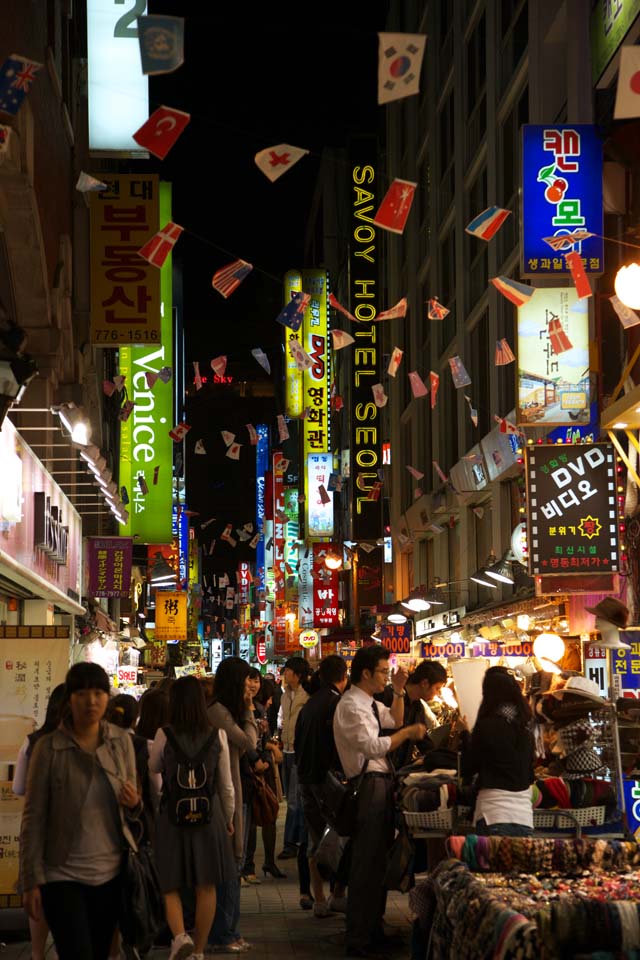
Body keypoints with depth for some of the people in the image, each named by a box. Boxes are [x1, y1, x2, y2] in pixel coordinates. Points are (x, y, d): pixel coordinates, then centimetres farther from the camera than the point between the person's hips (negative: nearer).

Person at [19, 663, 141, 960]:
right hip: (63, 876, -4)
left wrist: (134, 804, -11)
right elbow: (33, 819, -6)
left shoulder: (121, 741, 2)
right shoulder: (48, 748, -9)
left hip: (111, 873, 4)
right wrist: (32, 881, -8)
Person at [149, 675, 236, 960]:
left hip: (173, 814, -1)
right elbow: (226, 784, 2)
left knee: (170, 884, 10)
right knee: (206, 886, 12)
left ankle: (179, 936, -14)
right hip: (209, 815, 1)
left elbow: (153, 767, 8)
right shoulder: (217, 734, -4)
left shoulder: (165, 734, -10)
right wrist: (229, 818, 15)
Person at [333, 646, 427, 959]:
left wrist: (398, 691, 15)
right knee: (366, 863, -6)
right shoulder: (350, 706, -17)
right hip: (367, 785, -11)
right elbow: (373, 746, -25)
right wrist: (407, 733, -18)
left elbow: (395, 720, 28)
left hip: (381, 783, 11)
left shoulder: (370, 703, 14)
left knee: (378, 859, 18)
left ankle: (373, 929, 30)